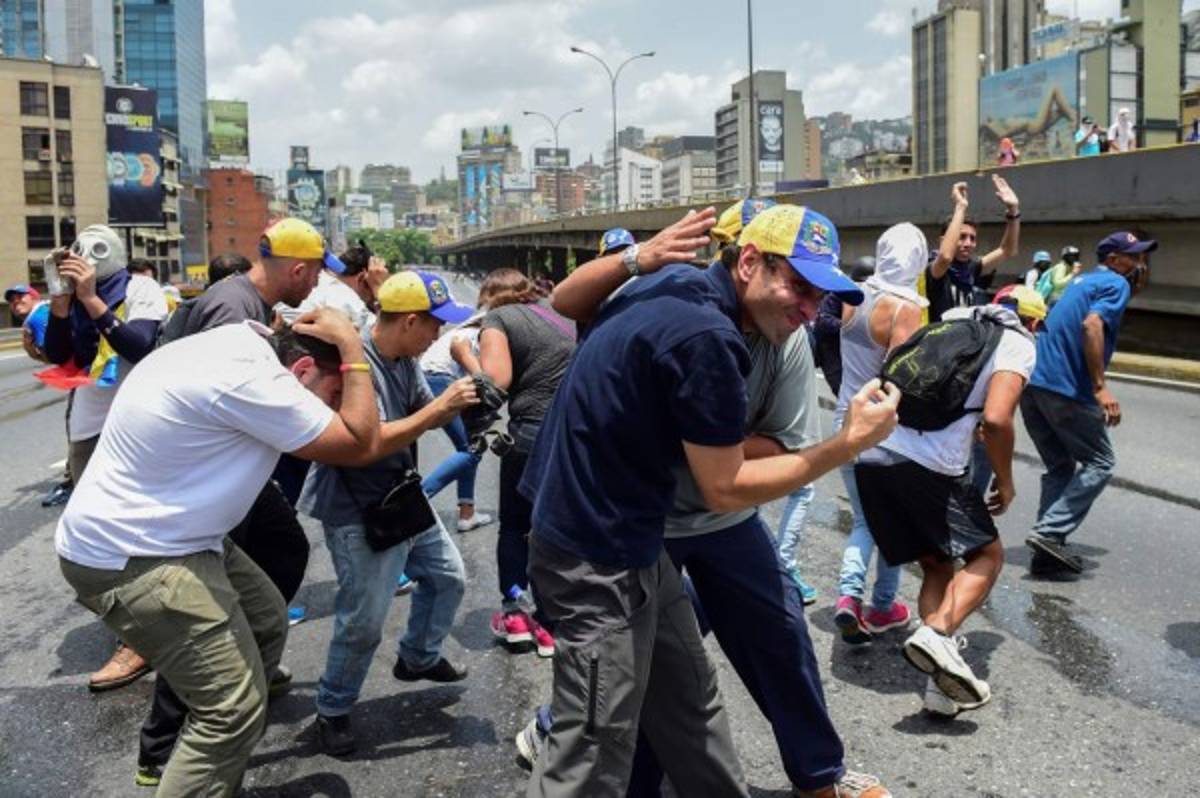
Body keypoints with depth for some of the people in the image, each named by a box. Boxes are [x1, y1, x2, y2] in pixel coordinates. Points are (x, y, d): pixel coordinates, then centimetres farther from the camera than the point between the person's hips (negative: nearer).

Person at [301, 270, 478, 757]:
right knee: (363, 622, -4)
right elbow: (373, 441, -31)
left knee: (448, 577, 20)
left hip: (403, 499, 9)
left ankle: (418, 658, 42)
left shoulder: (404, 360, 2)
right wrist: (439, 407, -27)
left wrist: (459, 401, -10)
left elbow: (425, 415, 10)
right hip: (357, 512, -9)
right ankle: (332, 711, 19)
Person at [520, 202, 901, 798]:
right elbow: (725, 489, -19)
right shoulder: (706, 336, -25)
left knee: (688, 700, 19)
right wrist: (852, 442, -16)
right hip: (599, 557, -10)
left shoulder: (679, 281, 6)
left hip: (615, 536, 10)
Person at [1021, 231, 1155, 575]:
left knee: (1060, 467, 16)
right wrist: (1101, 388, -25)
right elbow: (1092, 325, -22)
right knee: (1100, 463, 4)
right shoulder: (1115, 284, -3)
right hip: (1066, 387, -9)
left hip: (1032, 382, 9)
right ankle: (1050, 532, -7)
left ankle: (1047, 551, 11)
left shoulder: (1085, 279, 24)